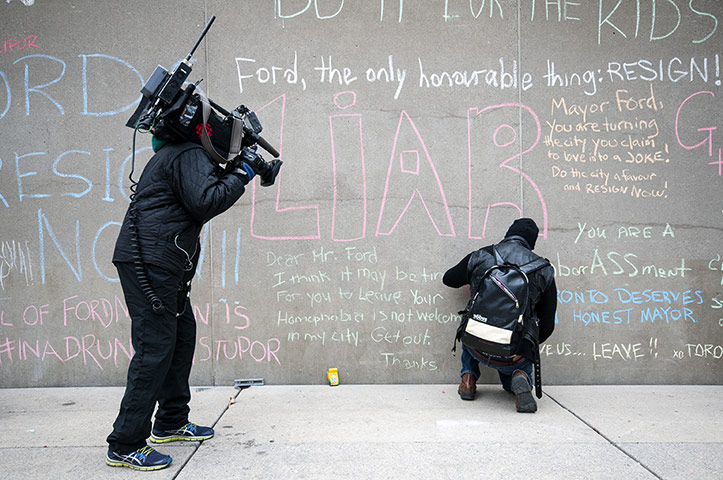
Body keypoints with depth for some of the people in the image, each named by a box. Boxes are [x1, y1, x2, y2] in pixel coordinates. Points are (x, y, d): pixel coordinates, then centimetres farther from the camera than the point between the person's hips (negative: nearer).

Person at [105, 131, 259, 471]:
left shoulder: (178, 154, 23)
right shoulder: (188, 155, -10)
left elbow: (212, 187, 25)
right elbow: (206, 202, -20)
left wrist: (232, 170, 13)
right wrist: (241, 175, -9)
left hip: (163, 266, 11)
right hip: (149, 263, -11)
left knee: (182, 337, 16)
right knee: (155, 348, -11)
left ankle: (171, 423, 27)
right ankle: (125, 446, -6)